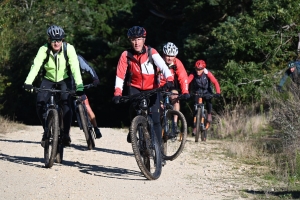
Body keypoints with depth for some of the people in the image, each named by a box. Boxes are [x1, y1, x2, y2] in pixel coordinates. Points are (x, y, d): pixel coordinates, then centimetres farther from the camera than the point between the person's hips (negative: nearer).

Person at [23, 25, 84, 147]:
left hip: (64, 79, -1)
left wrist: (79, 86, -43)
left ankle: (66, 133, -13)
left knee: (66, 101, -25)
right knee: (40, 103, -18)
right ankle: (46, 131, 3)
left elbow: (75, 68, -31)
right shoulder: (44, 50, -24)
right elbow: (35, 66, -35)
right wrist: (28, 82, -50)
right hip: (49, 79, 1)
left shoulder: (69, 49, -25)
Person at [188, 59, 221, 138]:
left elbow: (215, 82, -29)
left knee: (208, 99, -33)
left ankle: (209, 114, -9)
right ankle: (195, 127, 1)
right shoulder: (193, 74, -22)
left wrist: (218, 92, -44)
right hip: (197, 92, 1)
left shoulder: (207, 73, -23)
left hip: (206, 91, -1)